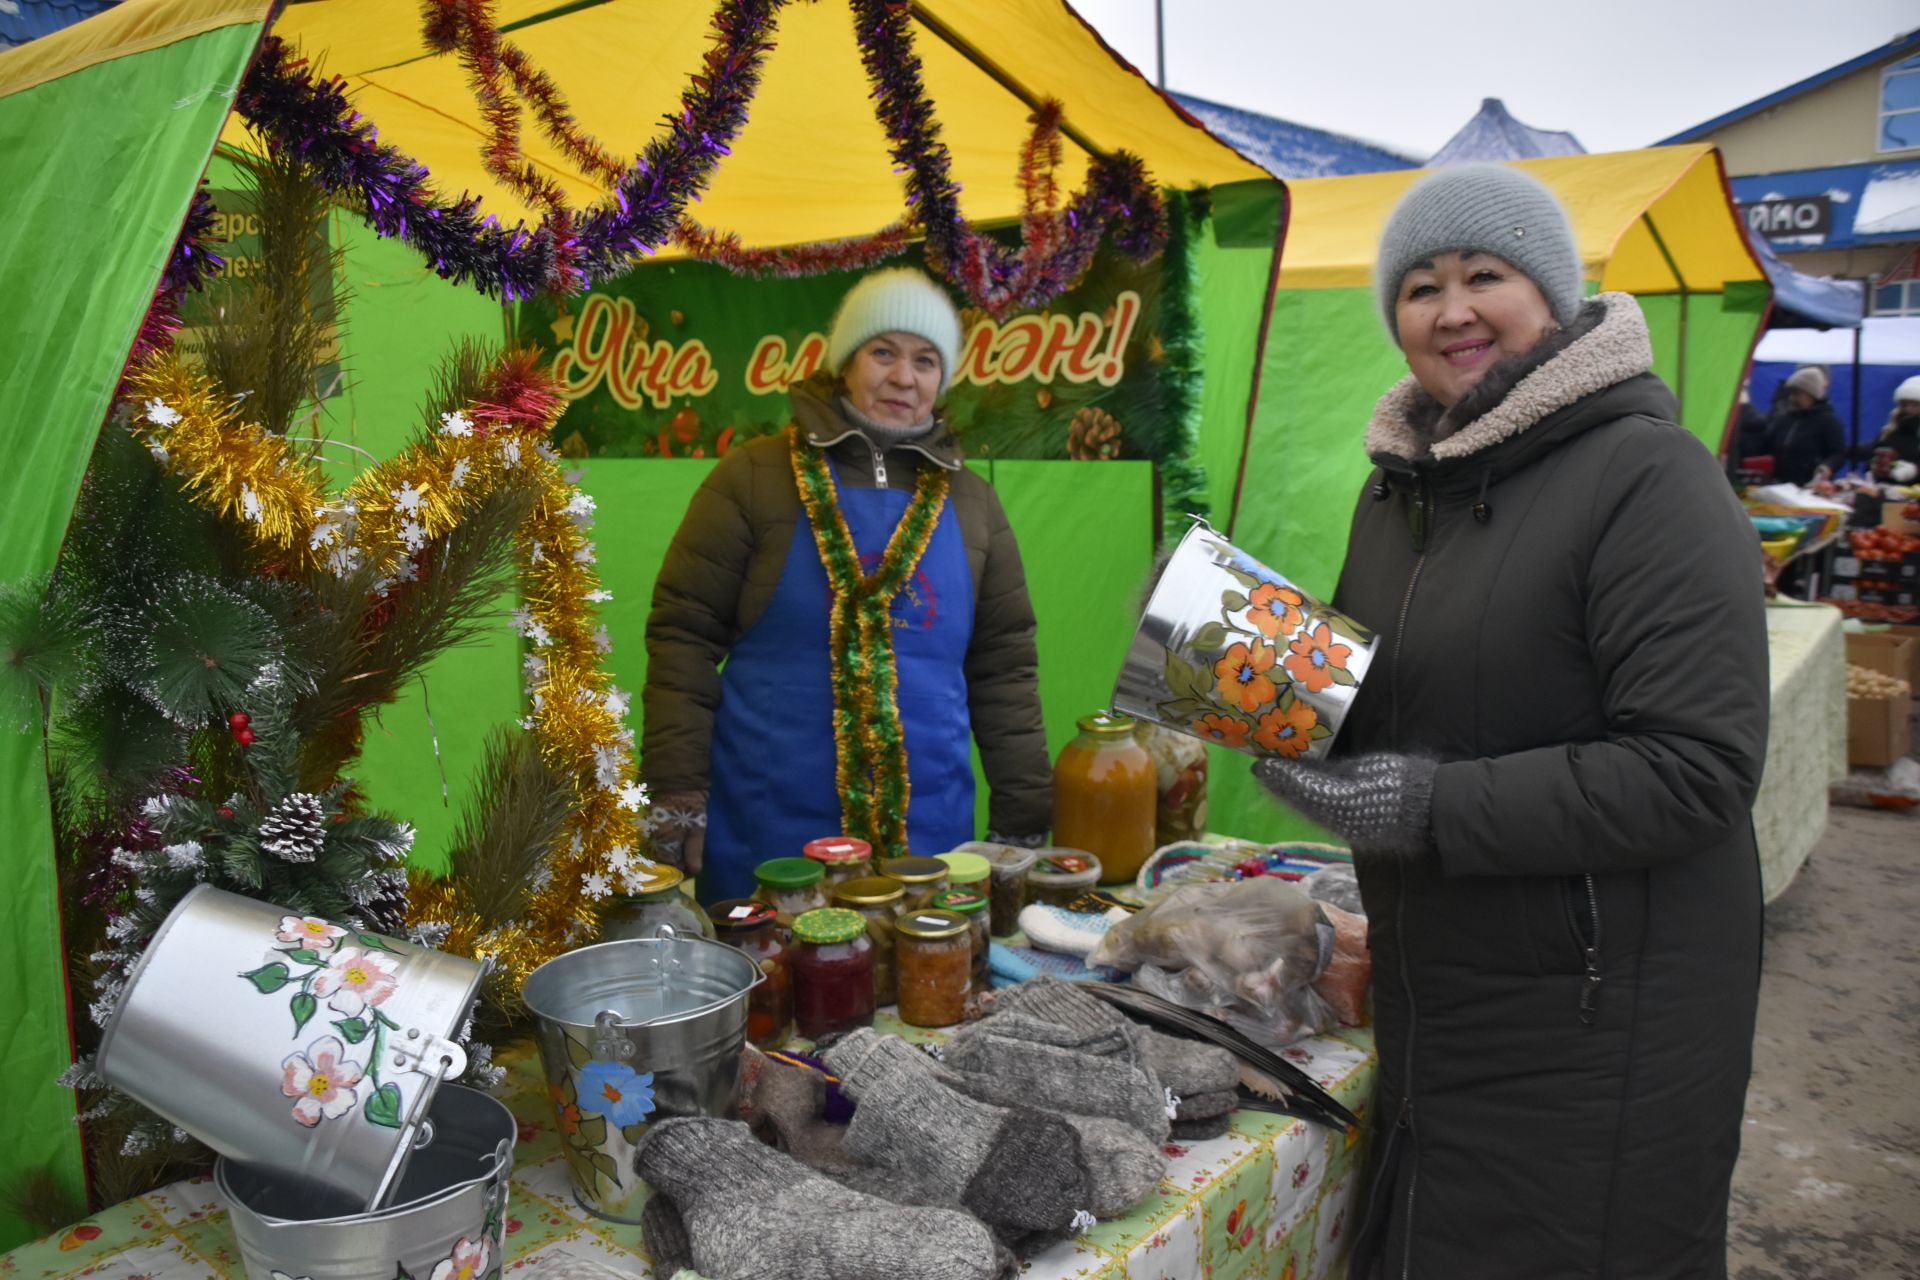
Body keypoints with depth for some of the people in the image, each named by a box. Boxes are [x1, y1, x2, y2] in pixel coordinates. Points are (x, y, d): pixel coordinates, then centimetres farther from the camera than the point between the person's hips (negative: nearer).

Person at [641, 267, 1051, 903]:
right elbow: (684, 635, -3)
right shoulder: (754, 475, -1)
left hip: (928, 824, 3)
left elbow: (1003, 666, 10)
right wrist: (676, 795, -8)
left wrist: (1023, 820, 7)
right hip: (763, 827, -2)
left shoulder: (970, 502, 9)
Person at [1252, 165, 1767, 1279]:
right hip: (1436, 1001, 8)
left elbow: (1695, 767, -23)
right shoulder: (1403, 482, 9)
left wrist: (1434, 808, -25)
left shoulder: (1649, 477, -16)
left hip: (1598, 1023, -7)